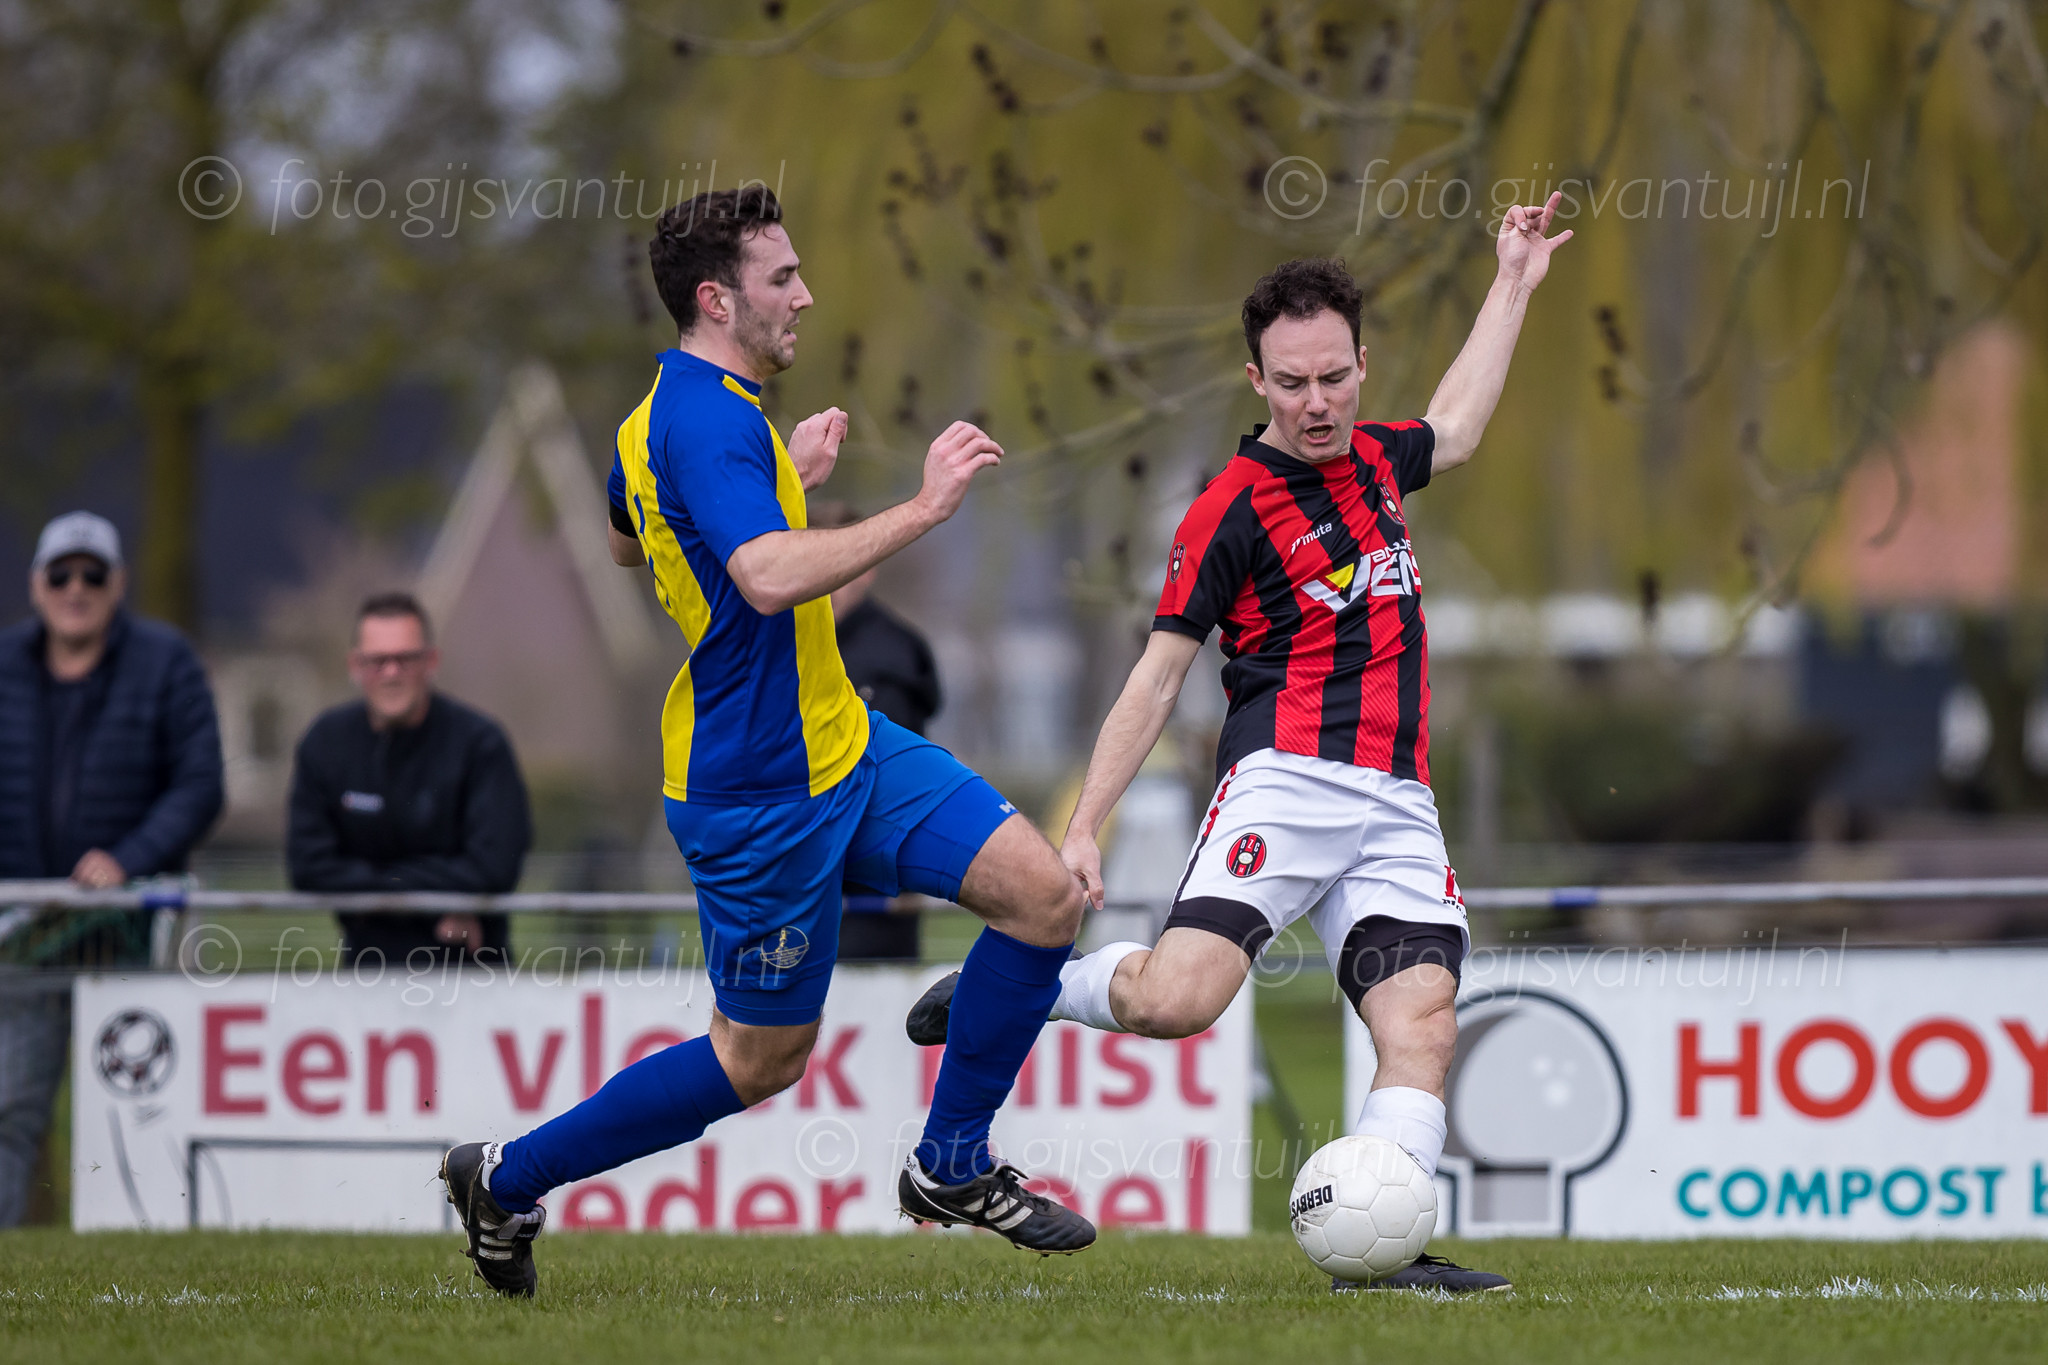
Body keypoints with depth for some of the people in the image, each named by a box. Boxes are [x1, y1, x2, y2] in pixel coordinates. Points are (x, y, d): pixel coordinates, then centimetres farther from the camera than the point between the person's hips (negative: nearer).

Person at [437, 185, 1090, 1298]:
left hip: (840, 746, 10)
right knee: (762, 1059, 2)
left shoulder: (670, 411, 10)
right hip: (760, 789, -10)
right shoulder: (707, 420, -23)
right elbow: (771, 576, -38)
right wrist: (922, 508, -34)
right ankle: (506, 1179, 18)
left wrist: (787, 482, 28)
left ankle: (951, 1166, 11)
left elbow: (624, 543, 29)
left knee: (1045, 895, -1)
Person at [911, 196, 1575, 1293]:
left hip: (1398, 804, 6)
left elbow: (1454, 430, 43)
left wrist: (1514, 283, 45)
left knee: (1422, 1020, -14)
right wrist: (1082, 828, -7)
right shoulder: (1236, 506, -3)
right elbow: (1158, 674, -2)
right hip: (1287, 779, -6)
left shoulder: (1371, 459, 18)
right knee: (1171, 1000, -23)